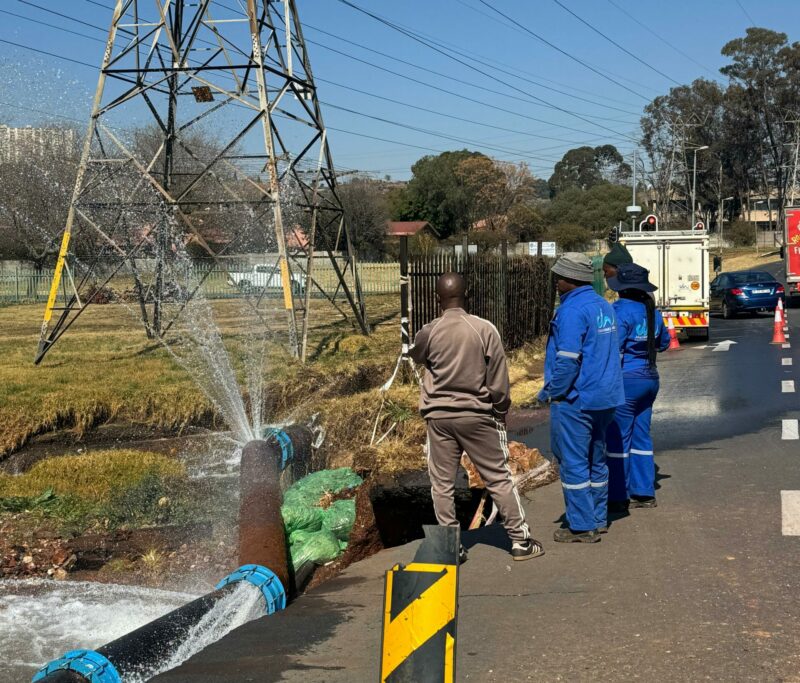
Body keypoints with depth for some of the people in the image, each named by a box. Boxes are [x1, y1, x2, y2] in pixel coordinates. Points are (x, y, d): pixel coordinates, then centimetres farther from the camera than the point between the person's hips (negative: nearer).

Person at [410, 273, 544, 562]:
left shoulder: (428, 333, -6)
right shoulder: (484, 329, -9)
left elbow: (416, 356, 18)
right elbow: (498, 379, -5)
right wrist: (501, 412, 10)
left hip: (439, 416, 1)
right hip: (477, 415, -1)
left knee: (442, 484, 8)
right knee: (499, 479, 7)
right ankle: (520, 541, 11)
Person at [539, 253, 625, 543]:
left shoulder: (572, 311, -18)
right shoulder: (604, 306, 11)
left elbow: (567, 360, -22)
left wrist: (552, 391, -10)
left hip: (574, 399, -9)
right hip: (604, 397, 9)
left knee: (574, 463, -1)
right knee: (596, 460, 17)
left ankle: (581, 527, 3)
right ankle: (598, 519, 25)